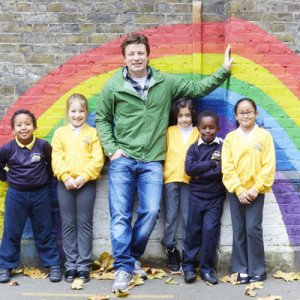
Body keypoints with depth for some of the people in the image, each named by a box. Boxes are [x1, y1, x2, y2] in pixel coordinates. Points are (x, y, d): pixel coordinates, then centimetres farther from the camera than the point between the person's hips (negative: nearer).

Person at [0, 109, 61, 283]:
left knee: (45, 231, 7)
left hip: (40, 194, 0)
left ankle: (53, 265, 15)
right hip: (16, 195, 0)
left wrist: (47, 177, 6)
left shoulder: (43, 146, -8)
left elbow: (52, 163, 9)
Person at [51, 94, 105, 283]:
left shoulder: (93, 133, 4)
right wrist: (66, 177, -13)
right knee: (68, 224, 5)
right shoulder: (60, 133, 9)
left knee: (84, 223, 1)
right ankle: (71, 264, 12)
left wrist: (84, 176, -15)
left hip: (86, 183, -2)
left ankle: (84, 265, 7)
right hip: (65, 183, 2)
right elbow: (56, 159, 1)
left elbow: (98, 159, -5)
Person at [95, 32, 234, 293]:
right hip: (122, 160, -1)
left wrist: (224, 70, 6)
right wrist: (111, 149, -4)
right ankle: (124, 266, 4)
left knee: (150, 212, -4)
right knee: (121, 215, -4)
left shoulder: (166, 82, 4)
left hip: (152, 162, 2)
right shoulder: (113, 86, 0)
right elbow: (102, 119, 7)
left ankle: (132, 257, 18)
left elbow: (198, 88, 11)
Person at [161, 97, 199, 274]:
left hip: (189, 179, -1)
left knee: (188, 217, -1)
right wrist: (163, 172, -1)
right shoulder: (169, 131, 11)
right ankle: (171, 250, 8)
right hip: (171, 178, 1)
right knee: (170, 216, -1)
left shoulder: (198, 133, 8)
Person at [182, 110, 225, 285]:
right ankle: (189, 265, 16)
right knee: (194, 230, 6)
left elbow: (224, 170, -13)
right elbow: (189, 168, -12)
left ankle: (207, 268, 8)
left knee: (210, 230, -4)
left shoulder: (223, 147, -1)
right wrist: (212, 163, -14)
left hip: (216, 197, -1)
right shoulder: (194, 148, 3)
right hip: (197, 196, 1)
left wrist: (201, 174, -12)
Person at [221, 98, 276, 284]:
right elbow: (227, 167, -1)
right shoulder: (230, 138, 5)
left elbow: (269, 165, -3)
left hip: (256, 191, -2)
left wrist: (256, 188, -12)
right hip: (236, 192, 2)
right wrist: (239, 189, -11)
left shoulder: (264, 135, 2)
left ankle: (258, 271, 5)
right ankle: (241, 270, 13)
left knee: (253, 229, -7)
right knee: (239, 231, 5)